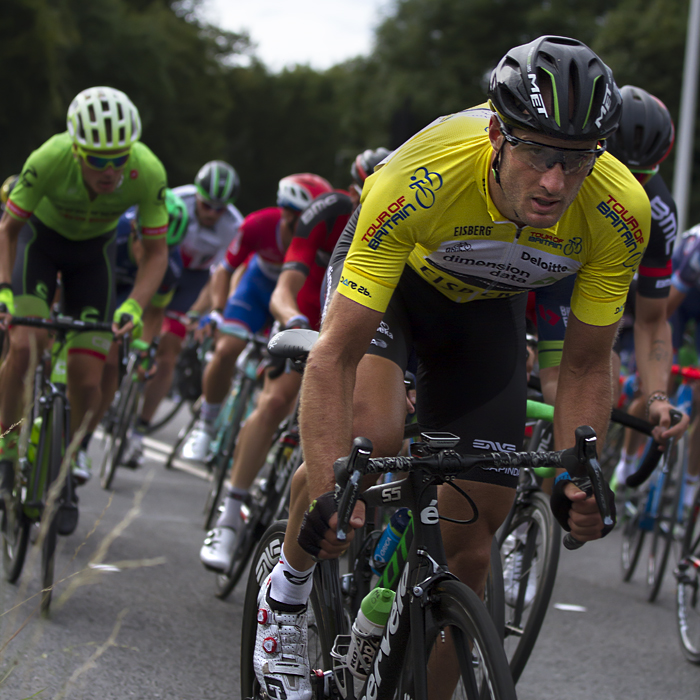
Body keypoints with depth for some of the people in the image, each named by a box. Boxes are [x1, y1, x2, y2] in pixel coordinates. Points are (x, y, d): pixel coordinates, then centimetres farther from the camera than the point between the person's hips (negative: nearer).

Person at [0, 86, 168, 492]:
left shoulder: (148, 172, -33)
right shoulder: (50, 160, -36)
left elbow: (156, 252, -19)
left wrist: (135, 307, -33)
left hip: (95, 249, 1)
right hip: (40, 235, -1)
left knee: (87, 378, -8)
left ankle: (77, 448, 20)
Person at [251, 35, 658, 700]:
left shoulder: (620, 214, -32)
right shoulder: (416, 183, -42)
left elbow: (585, 367, -17)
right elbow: (335, 356, -39)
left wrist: (577, 481, -31)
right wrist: (328, 498, -48)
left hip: (487, 305, 3)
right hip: (390, 274, -3)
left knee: (469, 550, -1)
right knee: (371, 437, -34)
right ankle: (287, 587, -4)